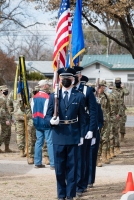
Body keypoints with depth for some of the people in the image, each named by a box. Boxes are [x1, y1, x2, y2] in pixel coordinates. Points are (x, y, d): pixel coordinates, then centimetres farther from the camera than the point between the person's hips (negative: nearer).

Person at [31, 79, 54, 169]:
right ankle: (53, 163, -5)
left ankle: (37, 163, 13)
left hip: (37, 122, 7)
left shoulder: (34, 97, 7)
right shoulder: (47, 97, -15)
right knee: (50, 142, -4)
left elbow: (33, 110, 11)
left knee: (39, 142, 11)